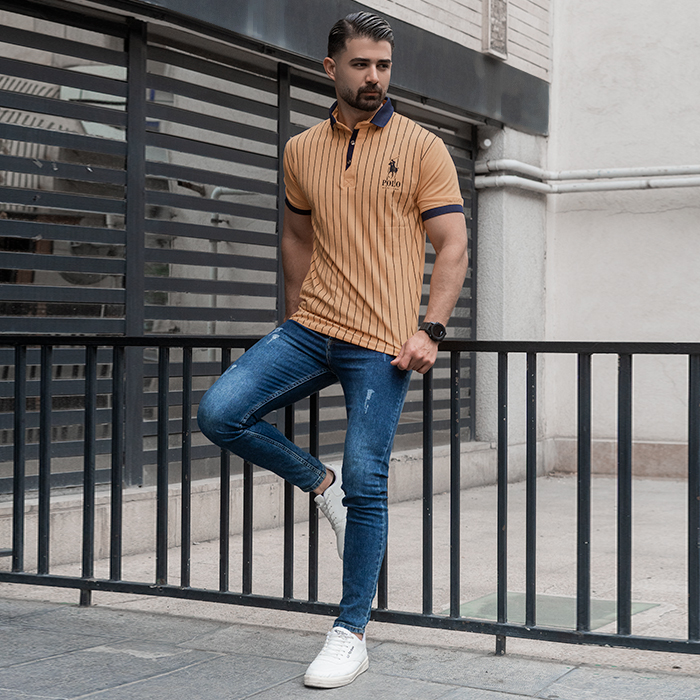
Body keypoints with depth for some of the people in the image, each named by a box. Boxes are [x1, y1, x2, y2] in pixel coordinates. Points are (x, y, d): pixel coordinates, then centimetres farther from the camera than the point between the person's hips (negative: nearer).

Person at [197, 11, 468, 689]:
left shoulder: (421, 147, 1)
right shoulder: (301, 151, 12)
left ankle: (351, 634, 9)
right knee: (219, 411, -14)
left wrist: (430, 328, -12)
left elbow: (452, 245, -1)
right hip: (310, 328, 4)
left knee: (366, 484, -4)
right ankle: (320, 482, 11)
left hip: (382, 344, -4)